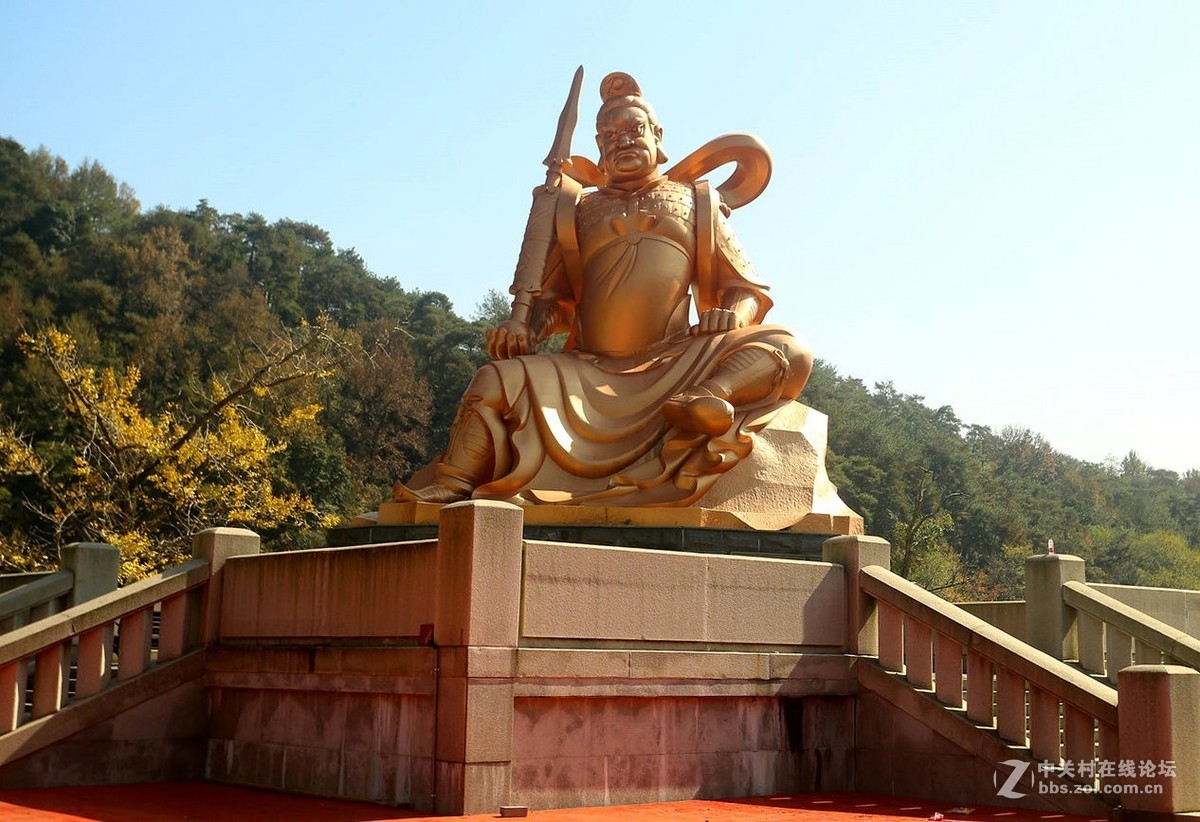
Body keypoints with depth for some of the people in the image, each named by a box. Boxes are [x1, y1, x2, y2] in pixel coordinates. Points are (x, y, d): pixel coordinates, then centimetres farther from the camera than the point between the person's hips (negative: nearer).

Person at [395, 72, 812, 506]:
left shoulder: (696, 204, 20)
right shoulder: (579, 212, 23)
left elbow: (747, 289, 15)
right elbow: (552, 296, 18)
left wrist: (732, 315, -10)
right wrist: (524, 327, -5)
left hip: (673, 367, -1)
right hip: (588, 371, 2)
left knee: (788, 348, -25)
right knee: (498, 380, -21)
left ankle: (713, 396, -52)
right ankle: (451, 487, -26)